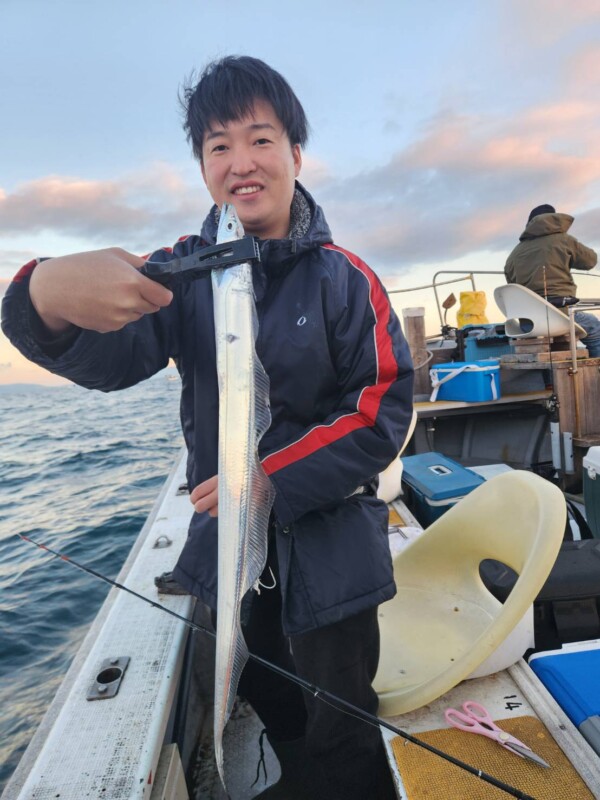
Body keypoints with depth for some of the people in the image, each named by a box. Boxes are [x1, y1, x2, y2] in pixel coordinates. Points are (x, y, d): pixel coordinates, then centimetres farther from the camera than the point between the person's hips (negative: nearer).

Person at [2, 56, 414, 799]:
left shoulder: (344, 279, -10)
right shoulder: (181, 270, -4)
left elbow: (384, 412, -13)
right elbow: (114, 356, -20)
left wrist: (273, 478, -22)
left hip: (328, 548, -2)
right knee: (271, 708, 27)